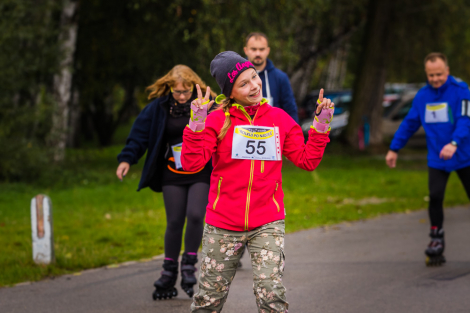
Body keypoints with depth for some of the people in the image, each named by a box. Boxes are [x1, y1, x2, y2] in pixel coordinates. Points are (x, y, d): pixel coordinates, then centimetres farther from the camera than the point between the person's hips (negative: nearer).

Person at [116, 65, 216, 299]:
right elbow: (140, 132, 0)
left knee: (195, 215, -19)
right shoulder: (159, 107, -2)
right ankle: (169, 274, 18)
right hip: (173, 175, 2)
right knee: (174, 223, 3)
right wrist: (127, 159, -8)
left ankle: (189, 266, 2)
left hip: (201, 174, -2)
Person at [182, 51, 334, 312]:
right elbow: (190, 163, -14)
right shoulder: (218, 121, -4)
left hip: (267, 223, 1)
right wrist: (197, 122, -23)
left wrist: (321, 124, -2)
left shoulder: (279, 119, 4)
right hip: (223, 225, -1)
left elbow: (307, 160, 7)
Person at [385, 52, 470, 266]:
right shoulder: (422, 96, 3)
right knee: (435, 197, -12)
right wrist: (394, 149, 15)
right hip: (437, 159, 3)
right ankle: (436, 241, -1)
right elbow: (409, 123, 14)